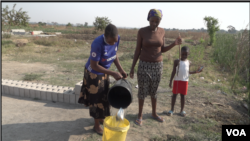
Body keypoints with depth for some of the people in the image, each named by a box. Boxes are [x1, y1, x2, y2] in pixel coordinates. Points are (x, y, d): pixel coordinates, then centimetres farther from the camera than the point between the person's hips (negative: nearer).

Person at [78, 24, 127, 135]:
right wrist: (113, 74, -30)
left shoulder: (116, 39, -14)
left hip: (104, 72, 7)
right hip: (94, 73, -6)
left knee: (104, 97, 19)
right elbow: (94, 66, -29)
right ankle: (97, 125, 24)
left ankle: (101, 118, 41)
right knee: (96, 99, 5)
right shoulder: (98, 44, -34)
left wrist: (120, 69, -7)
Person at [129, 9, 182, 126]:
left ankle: (154, 113, 35)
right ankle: (140, 115, 25)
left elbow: (162, 50, 6)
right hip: (144, 65, -3)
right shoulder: (141, 31, -10)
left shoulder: (162, 31, 0)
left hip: (158, 65, 3)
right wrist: (132, 67, -6)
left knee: (154, 90, 16)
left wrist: (175, 44, -9)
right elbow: (137, 50, -6)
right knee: (142, 91, 6)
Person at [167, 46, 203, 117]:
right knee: (174, 94, 5)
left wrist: (196, 72, -1)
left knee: (183, 95, 9)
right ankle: (172, 110, 16)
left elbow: (188, 72, 13)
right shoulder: (177, 61, -5)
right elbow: (173, 72, -3)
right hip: (177, 80, -2)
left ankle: (182, 110, 21)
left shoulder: (188, 62, 5)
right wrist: (170, 81, -6)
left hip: (185, 81, 2)